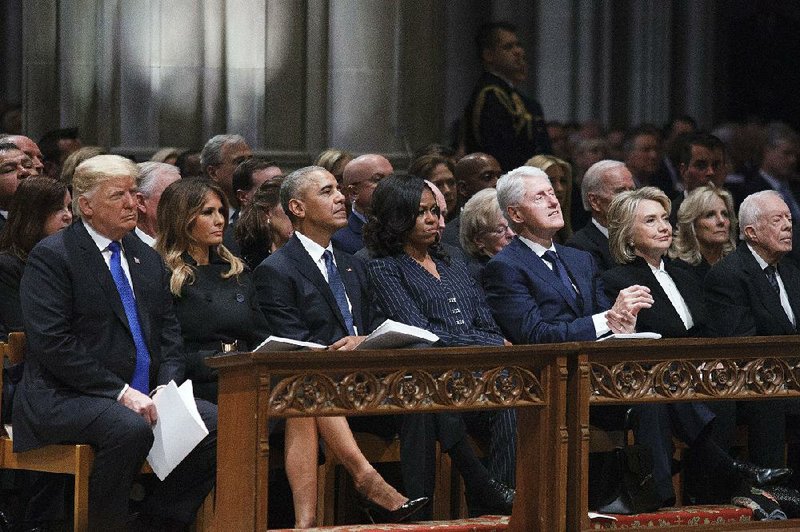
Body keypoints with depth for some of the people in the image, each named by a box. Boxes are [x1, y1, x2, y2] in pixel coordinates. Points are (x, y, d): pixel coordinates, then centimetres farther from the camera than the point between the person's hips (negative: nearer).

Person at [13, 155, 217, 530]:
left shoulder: (147, 259, 17)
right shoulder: (51, 256, -6)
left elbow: (169, 332, 18)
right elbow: (52, 342, -15)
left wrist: (167, 386, -3)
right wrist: (120, 392, -20)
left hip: (141, 396, 7)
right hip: (65, 397, -7)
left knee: (216, 424, -14)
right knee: (130, 429, -36)